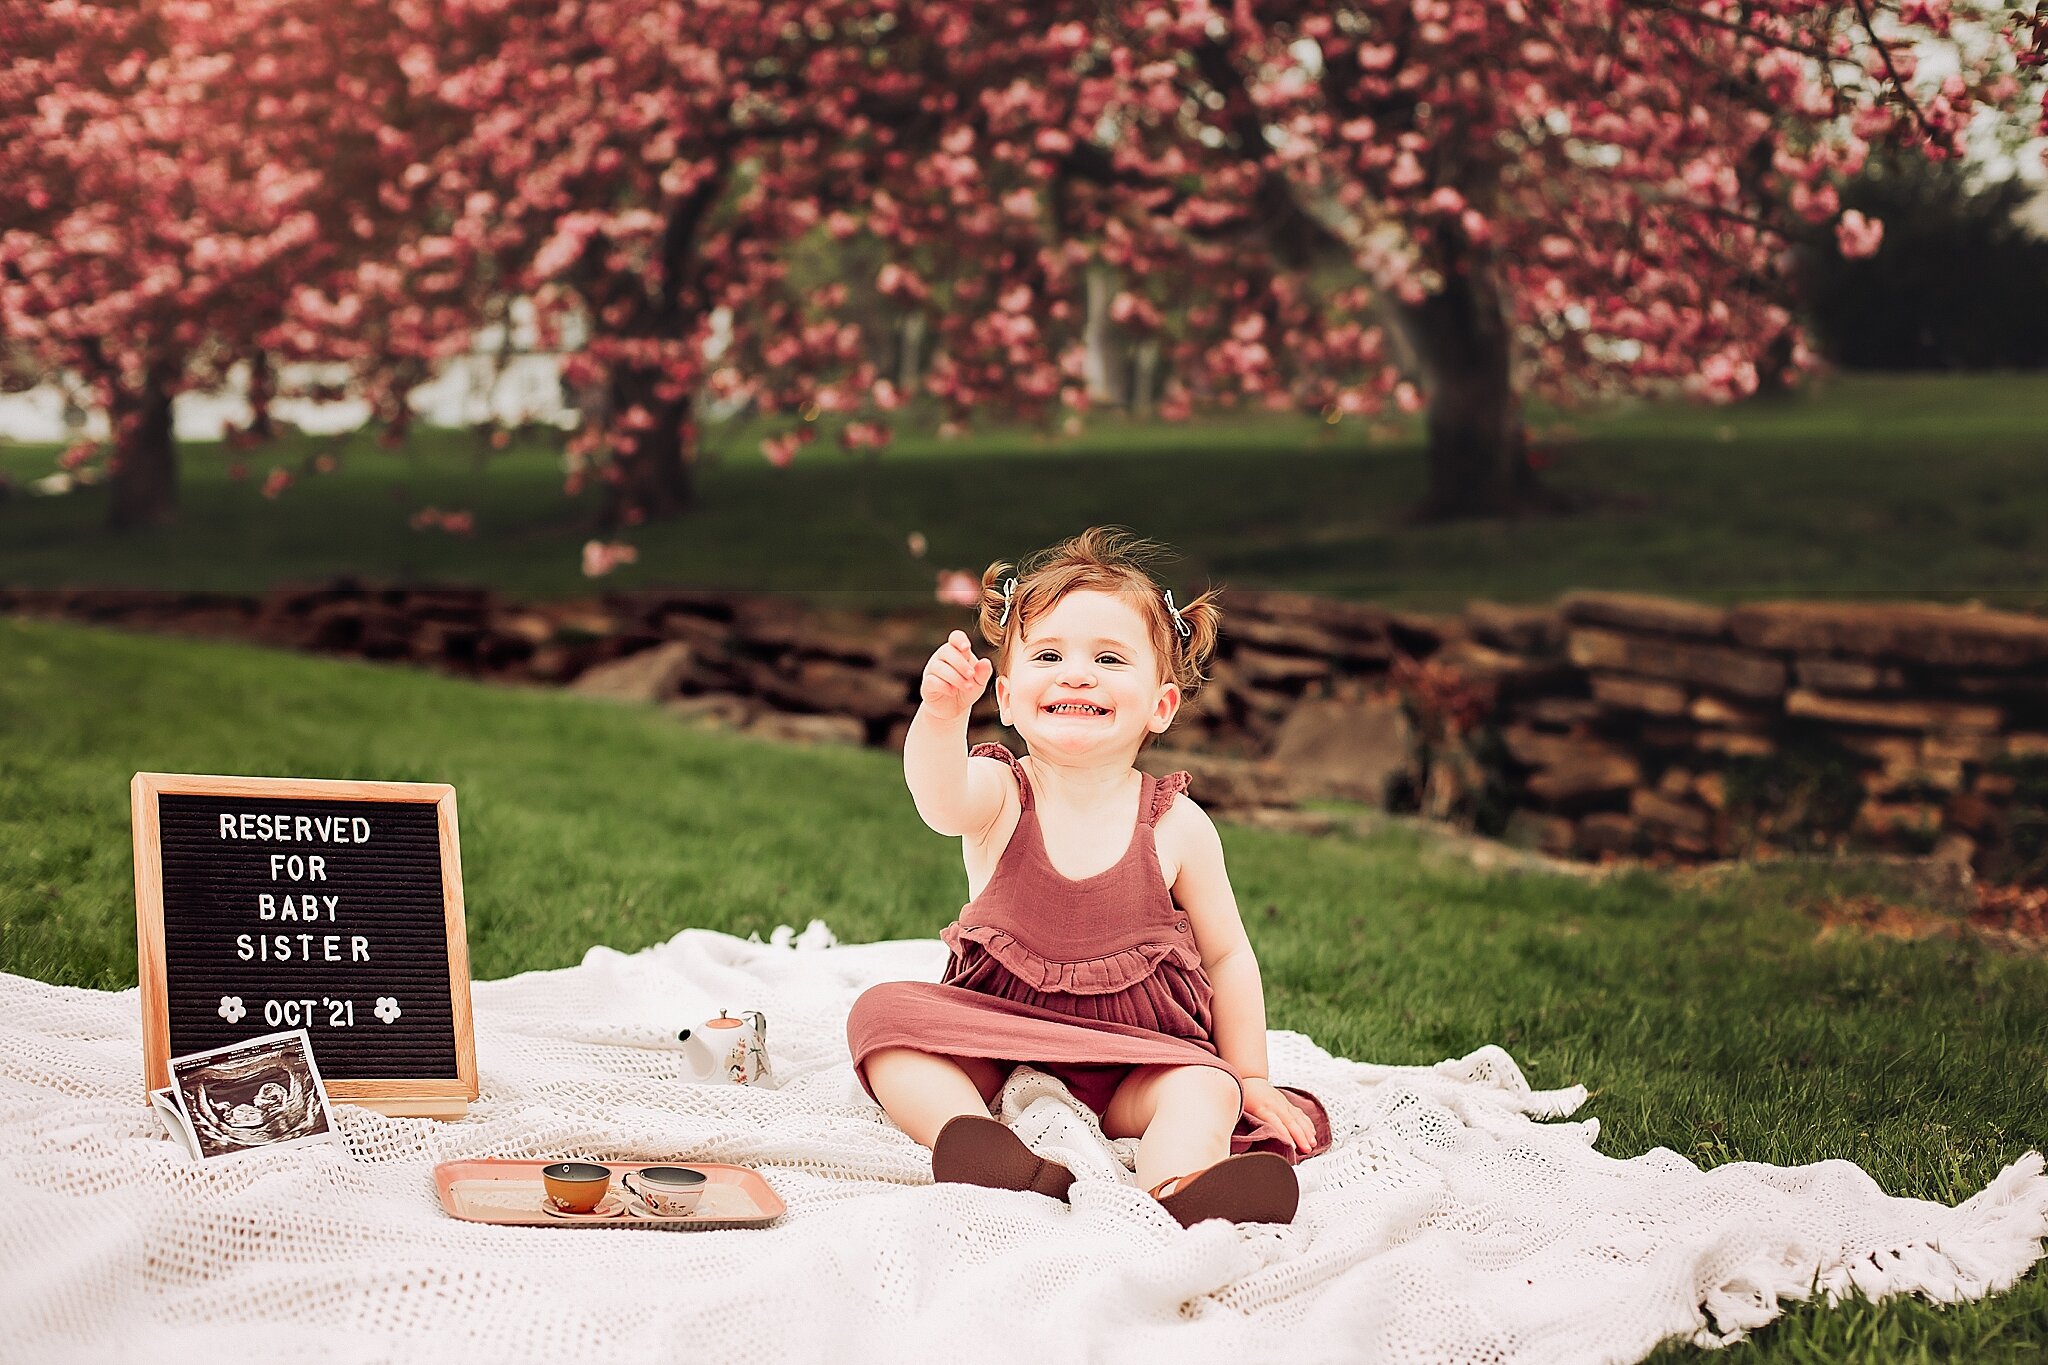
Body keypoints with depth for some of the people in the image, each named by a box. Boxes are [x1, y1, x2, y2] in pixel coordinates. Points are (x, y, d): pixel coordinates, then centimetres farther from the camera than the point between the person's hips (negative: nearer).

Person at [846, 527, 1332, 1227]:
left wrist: (1248, 1079, 6)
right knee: (882, 1010, -23)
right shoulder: (998, 795, -8)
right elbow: (940, 799, -34)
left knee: (1204, 1087, -29)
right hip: (999, 1046, 1)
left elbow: (1227, 955, 6)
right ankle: (989, 1150, -46)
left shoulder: (1175, 825, -4)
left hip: (1133, 1065, 0)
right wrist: (942, 713, -55)